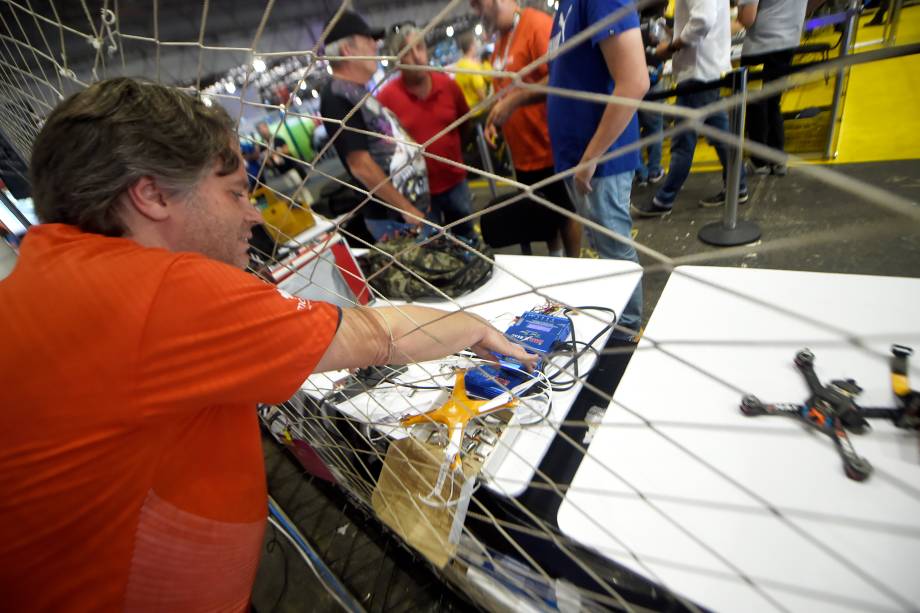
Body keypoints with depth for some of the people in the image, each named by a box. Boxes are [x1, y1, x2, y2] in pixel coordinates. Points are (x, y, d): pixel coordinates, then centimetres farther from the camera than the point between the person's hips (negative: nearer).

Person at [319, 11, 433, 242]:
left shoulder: (357, 93, 13)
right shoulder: (337, 96, -17)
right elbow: (361, 166, -24)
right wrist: (408, 210, -19)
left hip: (414, 204, 10)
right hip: (394, 218, -9)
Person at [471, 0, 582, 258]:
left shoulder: (538, 25, -15)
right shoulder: (501, 39, 11)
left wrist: (515, 101, -26)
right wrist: (495, 120, 4)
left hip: (549, 148, -8)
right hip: (523, 152, 8)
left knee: (565, 212, 7)